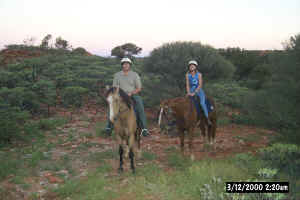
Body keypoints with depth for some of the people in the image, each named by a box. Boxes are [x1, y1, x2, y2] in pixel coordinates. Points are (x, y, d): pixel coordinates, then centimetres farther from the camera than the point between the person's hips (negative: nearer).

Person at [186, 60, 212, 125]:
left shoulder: (199, 74, -6)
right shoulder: (187, 75, 2)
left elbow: (200, 85, -12)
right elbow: (187, 85, 1)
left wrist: (194, 92, -20)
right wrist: (188, 92, -15)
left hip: (199, 90, -3)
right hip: (191, 90, 3)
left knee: (202, 103, -23)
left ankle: (208, 119, -16)